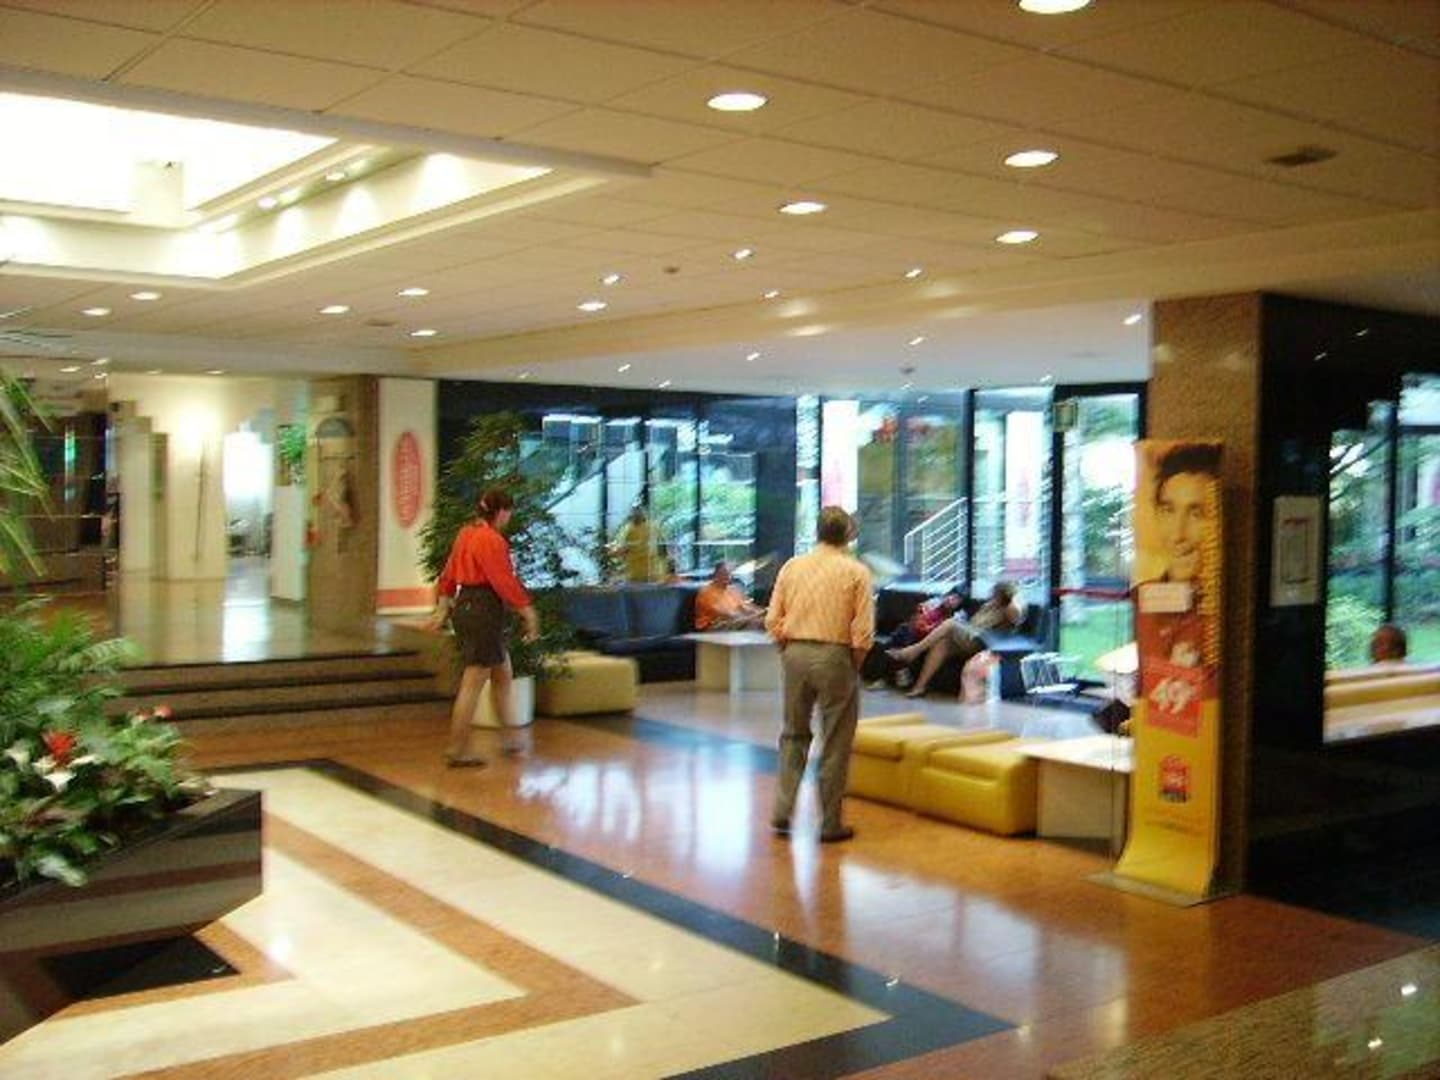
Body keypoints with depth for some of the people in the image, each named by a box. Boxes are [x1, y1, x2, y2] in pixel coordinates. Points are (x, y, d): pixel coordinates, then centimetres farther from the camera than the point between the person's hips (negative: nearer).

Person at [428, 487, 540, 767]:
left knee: (503, 674, 20)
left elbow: (448, 575, 16)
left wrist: (442, 610, 20)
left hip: (463, 606, 10)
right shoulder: (491, 540, -17)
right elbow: (506, 582, -18)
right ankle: (457, 750, 1)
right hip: (484, 611, -10)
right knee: (473, 683, -4)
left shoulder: (466, 534, 12)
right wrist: (529, 613, -11)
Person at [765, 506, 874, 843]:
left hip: (795, 654, 3)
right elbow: (863, 631, -10)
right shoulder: (856, 571, -5)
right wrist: (854, 665, 3)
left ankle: (783, 813, 16)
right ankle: (830, 824, 12)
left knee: (793, 735, 18)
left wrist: (788, 651, 13)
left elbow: (773, 620, 2)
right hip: (835, 656, -3)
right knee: (835, 743, 7)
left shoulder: (792, 566, 3)